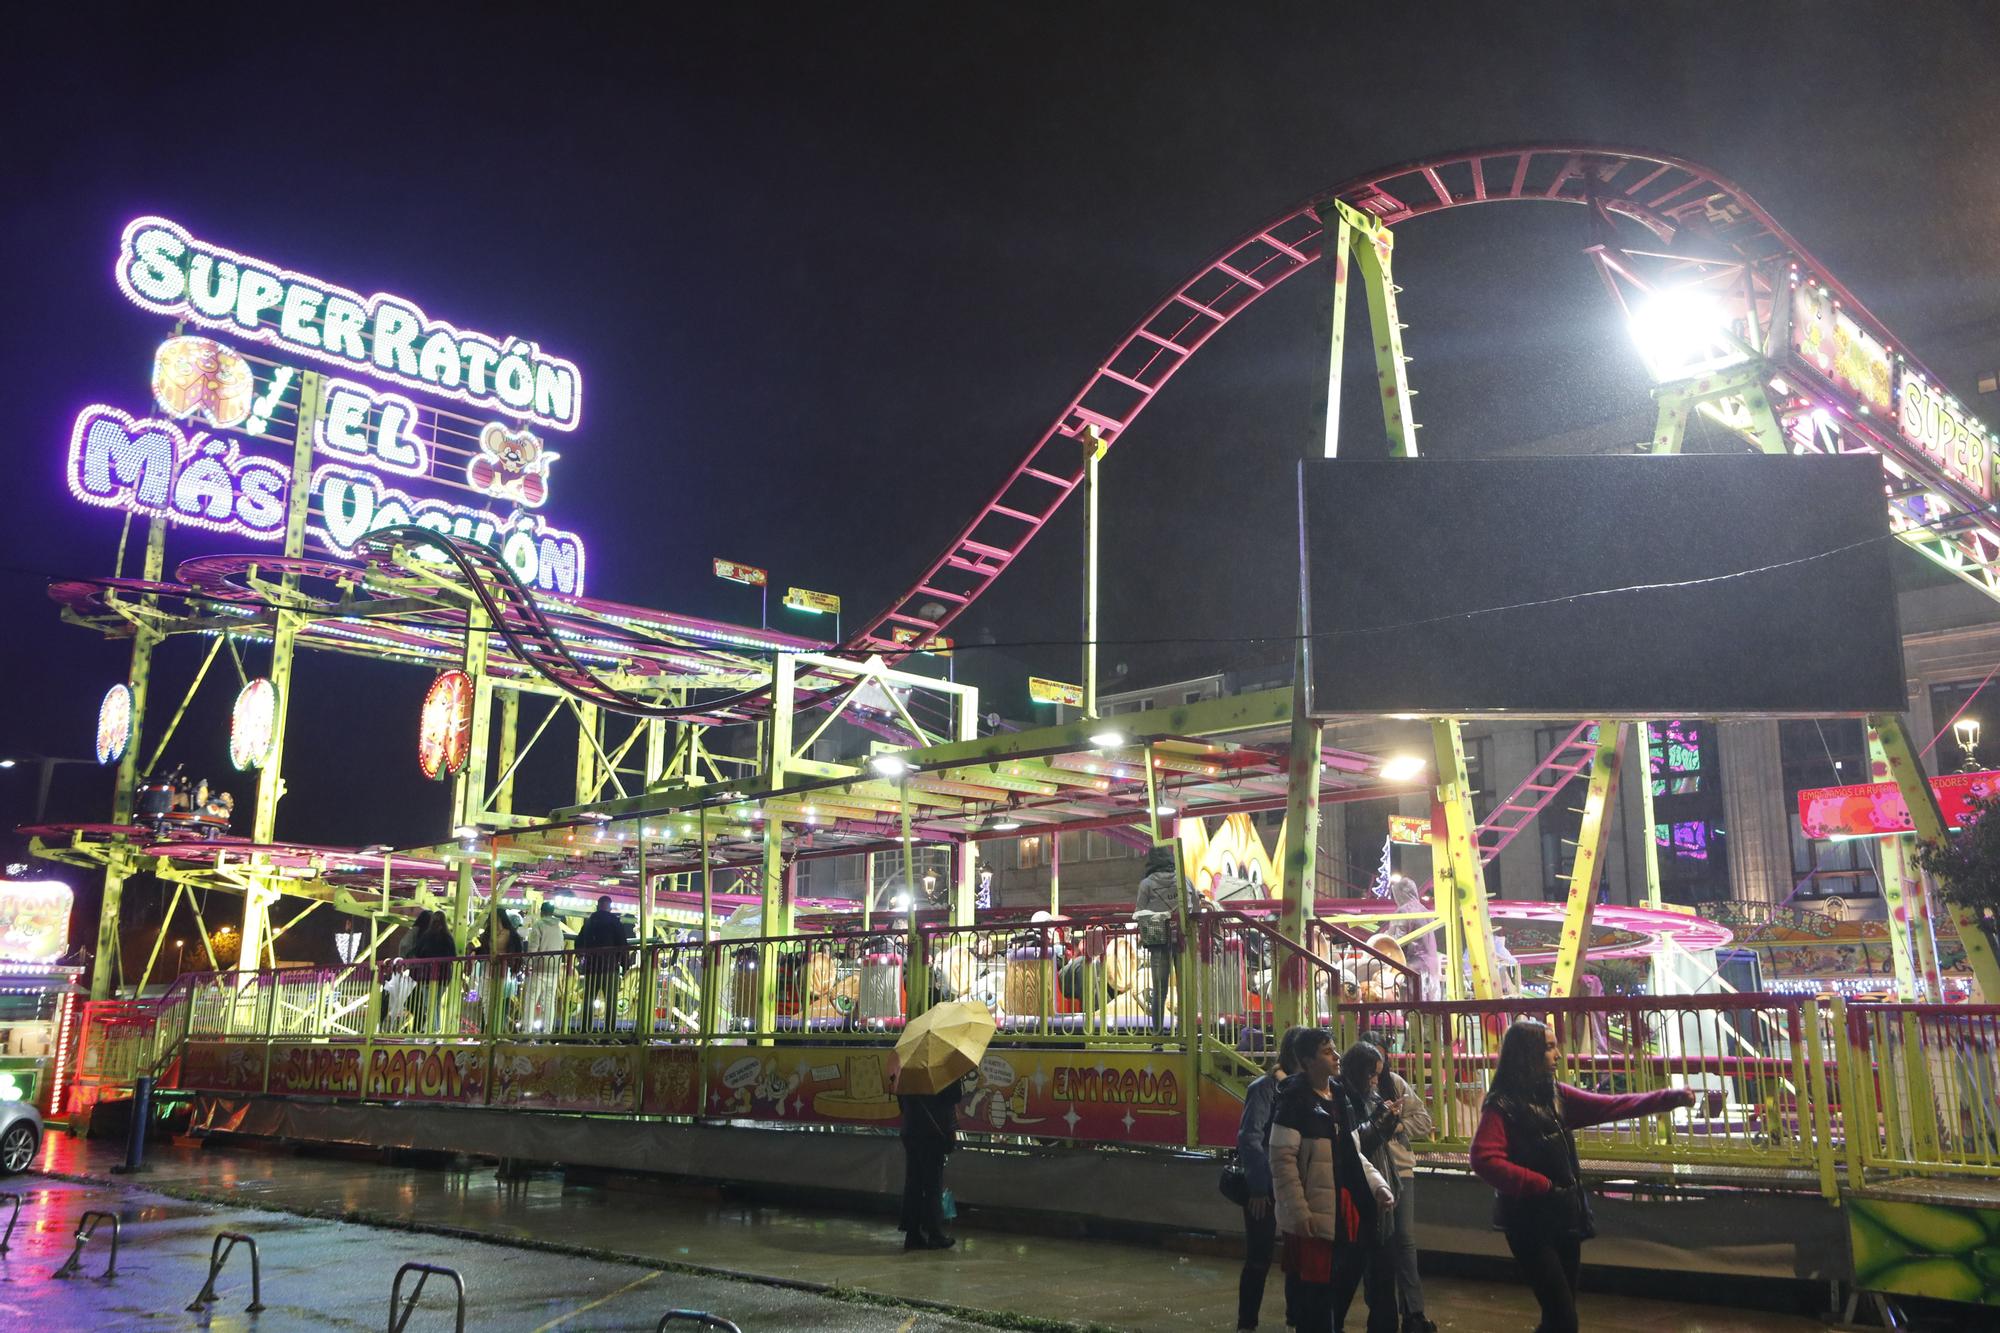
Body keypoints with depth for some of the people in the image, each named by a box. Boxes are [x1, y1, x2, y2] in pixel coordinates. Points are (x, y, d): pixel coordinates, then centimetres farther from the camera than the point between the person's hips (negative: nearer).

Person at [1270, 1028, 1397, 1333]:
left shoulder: (1339, 1098, 12)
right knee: (1314, 1289, 1)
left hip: (1346, 1207, 8)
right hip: (1313, 1214, -8)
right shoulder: (1295, 1101, -13)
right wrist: (1299, 1213, -21)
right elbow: (1282, 1162, -17)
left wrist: (1379, 1186, 3)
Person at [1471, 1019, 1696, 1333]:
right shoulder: (1501, 1106, -14)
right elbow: (1485, 1160, -25)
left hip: (1565, 1217, 7)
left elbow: (1610, 1106, 6)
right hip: (1530, 1223, -7)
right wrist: (1541, 1184, -23)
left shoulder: (1556, 1095, 7)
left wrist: (1670, 1098, -1)